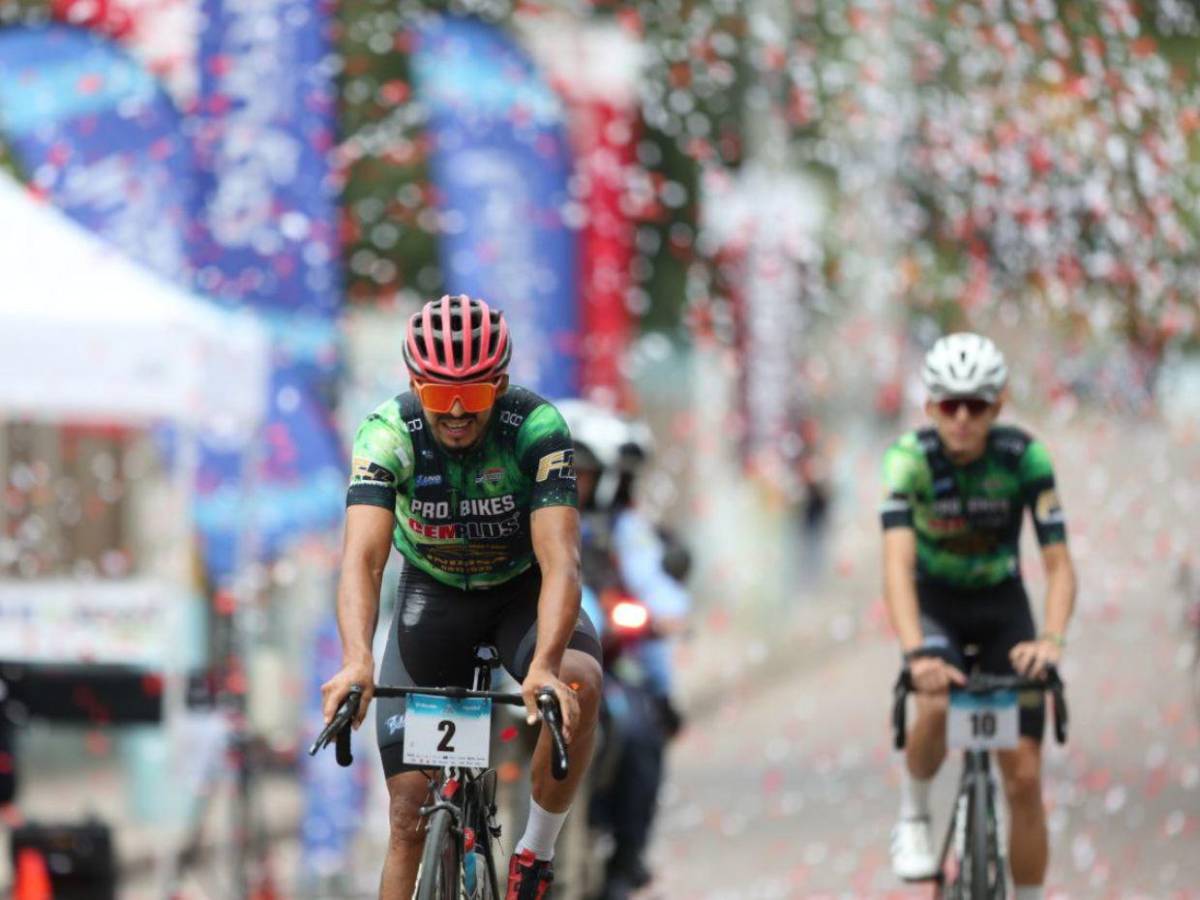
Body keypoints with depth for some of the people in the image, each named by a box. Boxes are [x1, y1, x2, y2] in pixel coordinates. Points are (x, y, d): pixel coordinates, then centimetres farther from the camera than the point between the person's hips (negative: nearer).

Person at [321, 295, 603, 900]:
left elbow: (560, 558, -38)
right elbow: (363, 557, -38)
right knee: (411, 806, -5)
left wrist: (544, 667, -56)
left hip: (522, 589, -1)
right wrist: (356, 662, -56)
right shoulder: (387, 434, -26)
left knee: (579, 683, -34)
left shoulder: (536, 428, -29)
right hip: (433, 594, 1)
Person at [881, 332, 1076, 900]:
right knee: (936, 705, -34)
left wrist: (1051, 638, -44)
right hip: (935, 602, -1)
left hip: (1002, 605, 1)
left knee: (1025, 778, -6)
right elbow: (897, 564, -35)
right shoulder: (910, 459, -25)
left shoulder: (1025, 457, -22)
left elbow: (1059, 565, -25)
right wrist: (917, 652, -51)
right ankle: (912, 820, -7)